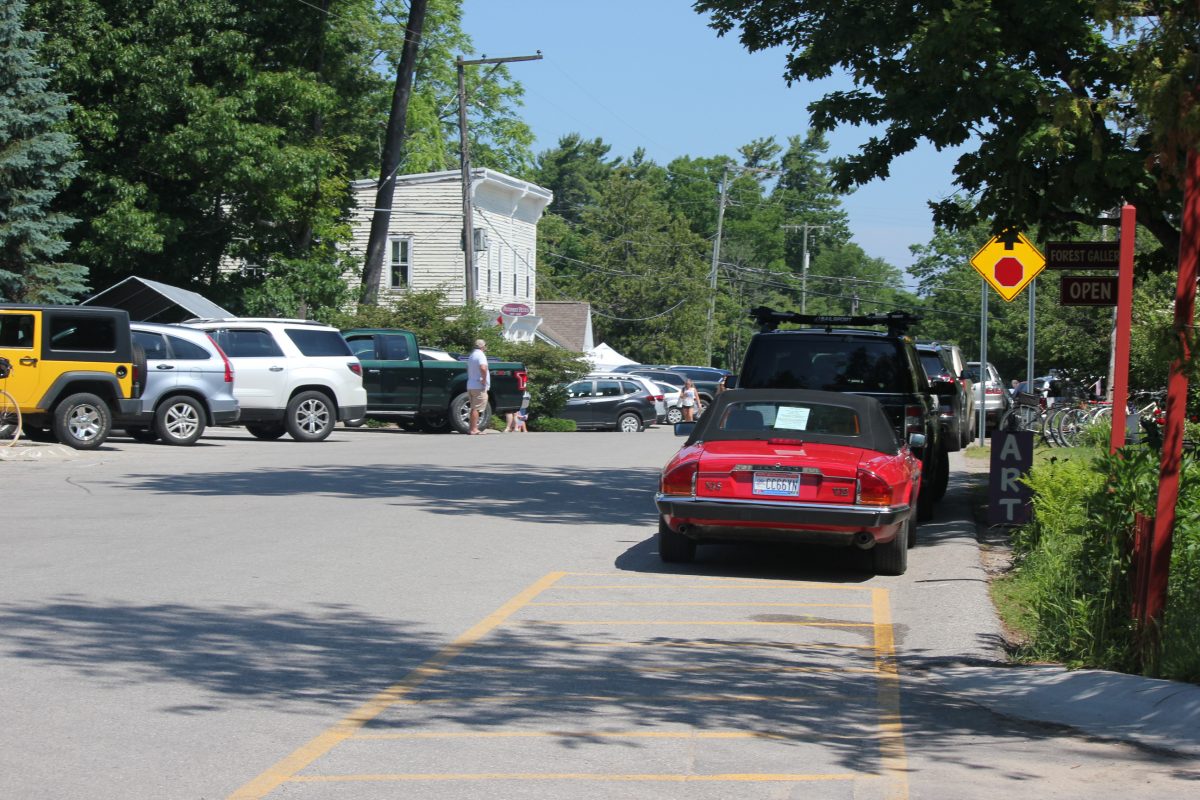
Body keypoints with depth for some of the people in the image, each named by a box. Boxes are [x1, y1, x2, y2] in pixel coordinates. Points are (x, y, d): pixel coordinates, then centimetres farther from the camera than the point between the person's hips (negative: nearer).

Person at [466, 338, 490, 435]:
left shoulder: (472, 355, 17)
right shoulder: (480, 355, -13)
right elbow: (483, 368, -31)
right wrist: (484, 380, -21)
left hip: (470, 386, 9)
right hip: (479, 387, -9)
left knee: (474, 408, 14)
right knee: (476, 408, -8)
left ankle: (472, 429, 16)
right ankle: (474, 429, -10)